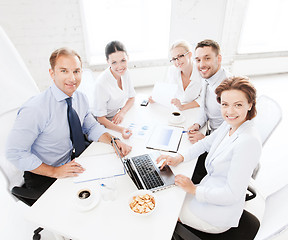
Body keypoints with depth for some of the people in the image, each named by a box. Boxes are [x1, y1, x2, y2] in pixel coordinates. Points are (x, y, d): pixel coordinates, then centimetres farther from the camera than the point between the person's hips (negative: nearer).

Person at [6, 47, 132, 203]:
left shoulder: (81, 99, -6)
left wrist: (114, 141, -13)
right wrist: (55, 172, -23)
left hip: (74, 162, 6)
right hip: (43, 178, -6)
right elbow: (14, 152, -20)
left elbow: (91, 127, 5)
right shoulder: (34, 109, -27)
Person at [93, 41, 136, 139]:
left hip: (119, 118, 6)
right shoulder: (102, 83, -29)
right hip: (104, 124, -6)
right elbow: (100, 119, -23)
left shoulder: (125, 72, -9)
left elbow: (131, 97, 5)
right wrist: (121, 129, -40)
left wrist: (122, 112, -16)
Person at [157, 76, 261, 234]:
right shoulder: (229, 125, -4)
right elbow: (206, 143, 12)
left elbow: (232, 194, -27)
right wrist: (179, 158, -1)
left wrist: (195, 190, -17)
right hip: (208, 190, 7)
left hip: (219, 214, -7)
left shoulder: (249, 141, -30)